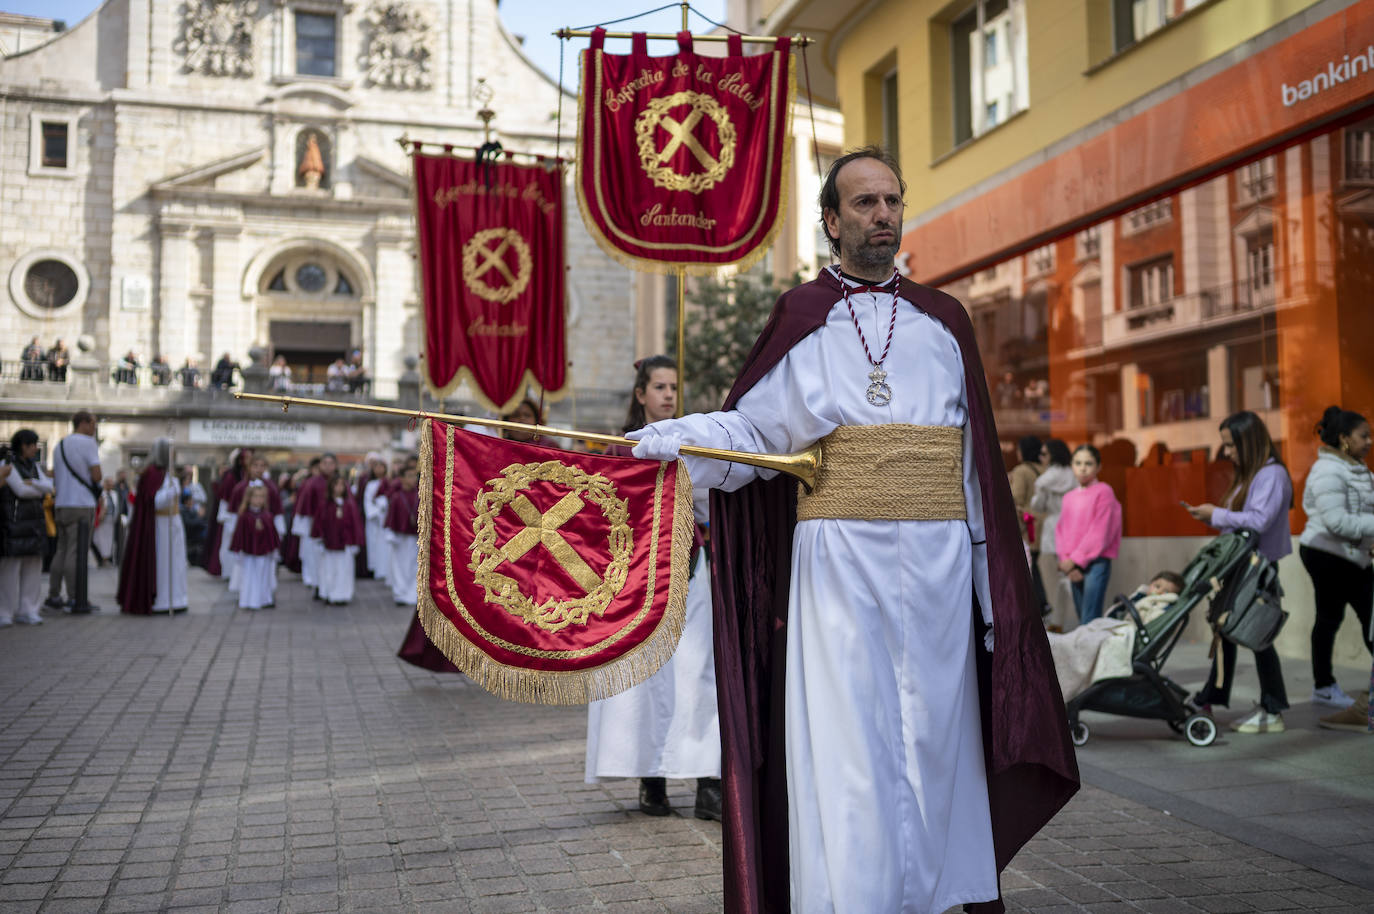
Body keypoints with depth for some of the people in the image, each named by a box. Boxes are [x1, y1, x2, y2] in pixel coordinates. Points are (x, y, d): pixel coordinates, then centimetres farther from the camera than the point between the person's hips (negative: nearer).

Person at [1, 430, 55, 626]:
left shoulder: (34, 466, 15)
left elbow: (48, 487, 2)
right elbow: (20, 490, -15)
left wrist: (31, 483, -14)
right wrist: (40, 490, 1)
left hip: (33, 522, 7)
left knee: (32, 566, 4)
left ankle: (27, 611, 8)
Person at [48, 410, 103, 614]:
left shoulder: (60, 445, 18)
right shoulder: (88, 443, -8)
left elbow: (54, 476, 21)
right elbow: (96, 476, -11)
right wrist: (96, 480, 8)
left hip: (61, 505, 8)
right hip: (81, 505, -8)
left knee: (62, 551, 13)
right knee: (77, 553, -7)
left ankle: (53, 597, 14)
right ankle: (76, 600, -7)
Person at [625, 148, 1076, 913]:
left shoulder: (943, 322, 13)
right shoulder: (802, 319, 8)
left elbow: (976, 464, 10)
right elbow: (751, 431, 0)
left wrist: (990, 586, 6)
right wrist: (667, 439, -17)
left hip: (935, 563, 2)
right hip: (838, 562, -2)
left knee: (933, 734, 6)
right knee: (845, 742, -4)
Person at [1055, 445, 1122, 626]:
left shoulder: (1103, 492, -4)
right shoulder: (1069, 497, 16)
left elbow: (1100, 532, -10)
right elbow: (1061, 530, 13)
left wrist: (1075, 559, -10)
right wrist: (1066, 560, -3)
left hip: (1096, 563, -6)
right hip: (1073, 566, 6)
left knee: (1089, 622, -13)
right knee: (1081, 619, 9)